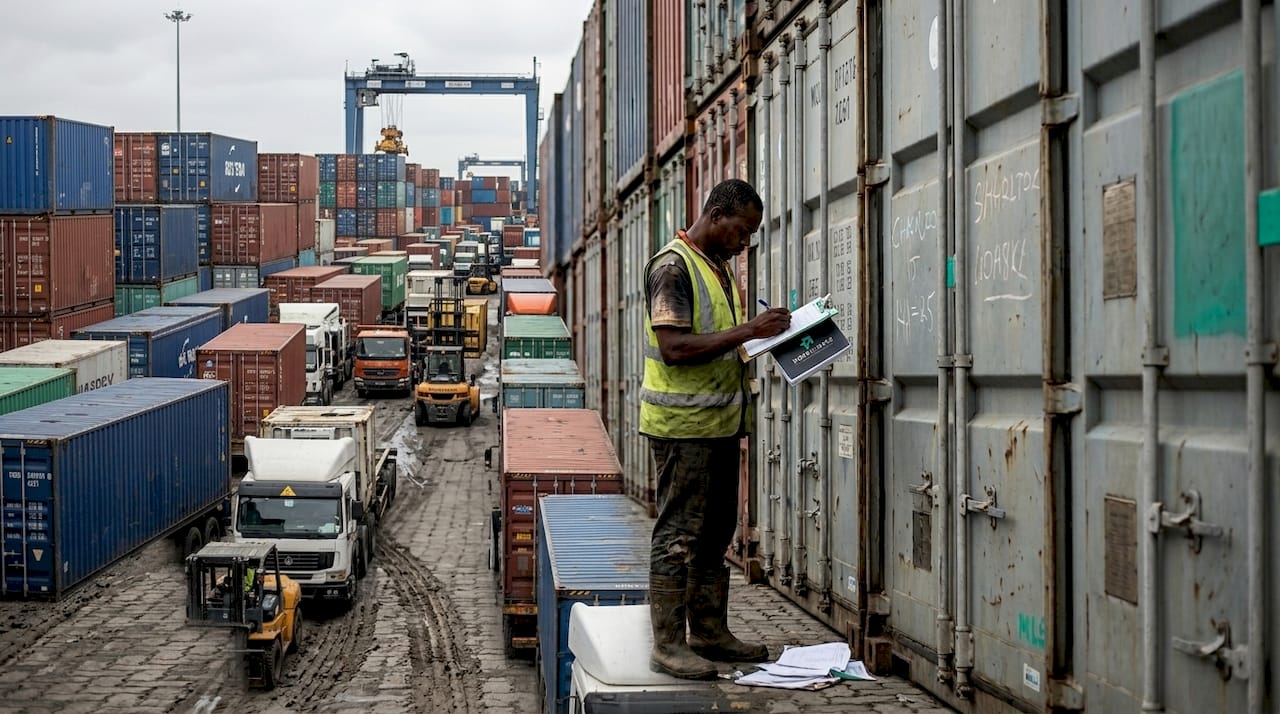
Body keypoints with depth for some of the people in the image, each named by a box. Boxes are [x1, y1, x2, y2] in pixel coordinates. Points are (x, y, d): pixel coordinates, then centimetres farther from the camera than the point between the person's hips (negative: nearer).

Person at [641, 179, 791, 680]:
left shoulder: (720, 267, 16)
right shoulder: (672, 266, -13)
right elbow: (673, 348, -23)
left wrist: (763, 337, 7)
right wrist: (747, 331, -23)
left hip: (720, 421, 9)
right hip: (682, 425, -9)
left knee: (715, 531, 14)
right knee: (678, 534, -5)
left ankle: (710, 633, 22)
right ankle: (667, 644, 0)